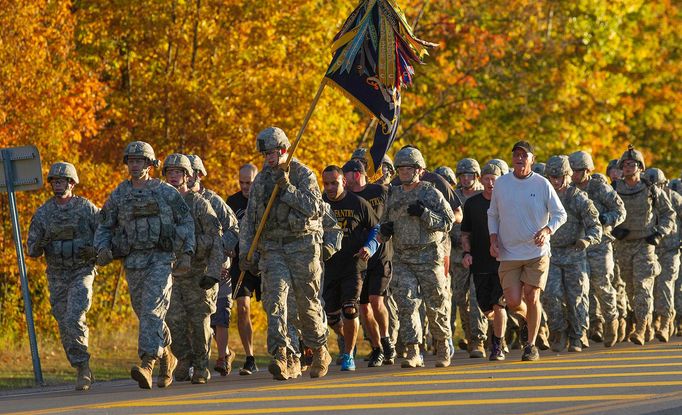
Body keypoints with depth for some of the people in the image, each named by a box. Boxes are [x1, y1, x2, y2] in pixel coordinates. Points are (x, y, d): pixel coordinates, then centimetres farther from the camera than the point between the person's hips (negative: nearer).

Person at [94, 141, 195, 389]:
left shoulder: (166, 192, 2)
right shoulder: (118, 196, 9)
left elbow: (187, 222, 5)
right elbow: (104, 227, 13)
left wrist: (187, 254, -5)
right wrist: (103, 249, -8)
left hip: (161, 259, -4)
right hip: (133, 262, 4)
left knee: (152, 310, -20)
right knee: (145, 314, 12)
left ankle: (147, 365, -29)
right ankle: (166, 358, 34)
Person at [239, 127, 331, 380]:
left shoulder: (303, 174, -1)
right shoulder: (261, 181, 11)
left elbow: (313, 207, -15)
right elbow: (249, 220, 12)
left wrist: (287, 188, -18)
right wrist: (245, 252, 3)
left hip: (302, 247, -3)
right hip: (272, 248, 3)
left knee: (307, 303, 4)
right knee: (275, 299, -15)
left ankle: (320, 352, 24)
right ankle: (279, 355, -26)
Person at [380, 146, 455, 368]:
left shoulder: (431, 194, -1)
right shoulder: (393, 196, 12)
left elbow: (448, 222, -6)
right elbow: (384, 223, 24)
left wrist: (424, 213, -19)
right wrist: (385, 230, 0)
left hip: (429, 256, -3)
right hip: (402, 259, 3)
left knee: (436, 304, 3)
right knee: (406, 304, -8)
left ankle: (443, 347, 22)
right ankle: (413, 353, -9)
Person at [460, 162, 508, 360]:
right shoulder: (472, 203, 6)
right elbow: (466, 233, 11)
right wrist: (466, 252, -5)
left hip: (503, 262, -3)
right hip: (480, 263, 3)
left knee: (499, 305, -11)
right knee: (485, 308, 6)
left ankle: (497, 346, 0)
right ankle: (499, 324, 40)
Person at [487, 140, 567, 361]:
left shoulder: (542, 184, -4)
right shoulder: (501, 184, 4)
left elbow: (560, 214, 1)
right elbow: (492, 215, 15)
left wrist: (546, 230, -17)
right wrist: (493, 239, 0)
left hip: (537, 252, -2)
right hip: (509, 253, 2)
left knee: (532, 298, -6)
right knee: (513, 301, -6)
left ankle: (531, 344, 8)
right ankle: (529, 318, 28)